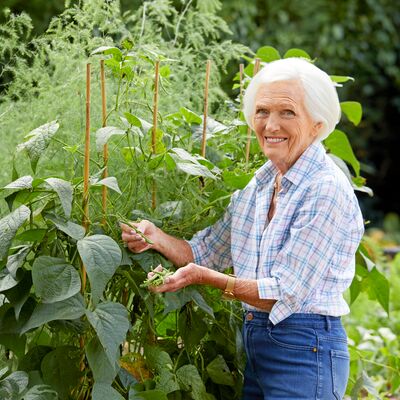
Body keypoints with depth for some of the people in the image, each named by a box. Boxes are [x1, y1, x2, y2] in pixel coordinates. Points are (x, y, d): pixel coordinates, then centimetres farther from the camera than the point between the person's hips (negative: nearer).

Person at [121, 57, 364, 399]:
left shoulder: (327, 191, -16)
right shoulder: (259, 184, 8)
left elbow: (286, 294, -19)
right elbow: (207, 253, 11)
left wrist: (205, 277, -21)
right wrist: (156, 239, -7)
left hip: (305, 349, -8)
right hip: (253, 340, 8)